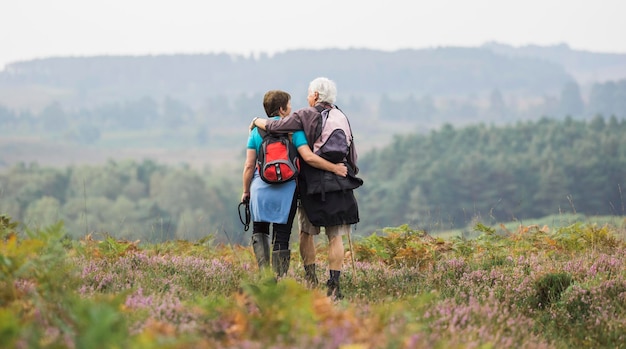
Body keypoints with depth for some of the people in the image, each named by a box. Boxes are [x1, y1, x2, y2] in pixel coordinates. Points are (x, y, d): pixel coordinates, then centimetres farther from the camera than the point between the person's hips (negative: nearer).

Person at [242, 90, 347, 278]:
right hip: (286, 191, -2)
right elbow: (308, 157, -15)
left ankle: (264, 268, 5)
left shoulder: (257, 131, 3)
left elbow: (249, 165, 3)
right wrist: (334, 168, -7)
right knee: (282, 238, 6)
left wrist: (246, 191, 15)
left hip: (261, 188, 2)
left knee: (259, 230, 21)